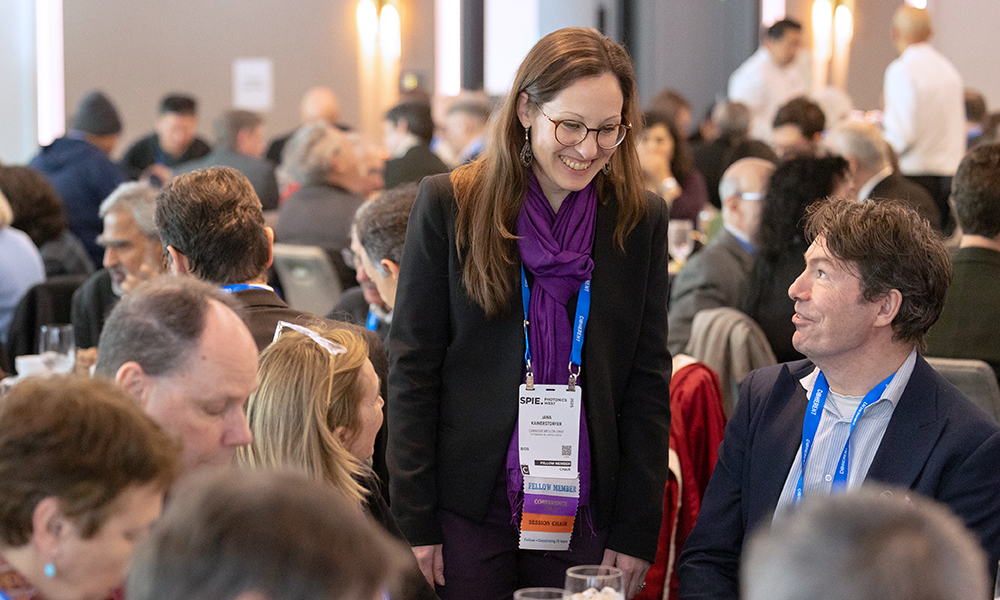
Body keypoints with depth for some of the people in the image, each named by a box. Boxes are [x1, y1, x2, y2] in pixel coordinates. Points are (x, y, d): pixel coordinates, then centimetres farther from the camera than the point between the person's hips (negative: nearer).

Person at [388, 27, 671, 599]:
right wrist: (416, 520, -6)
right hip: (469, 507, -1)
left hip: (583, 510, 2)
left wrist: (636, 530, 0)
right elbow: (413, 367, -2)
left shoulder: (641, 219, 3)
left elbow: (648, 381, 5)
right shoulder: (448, 204, -2)